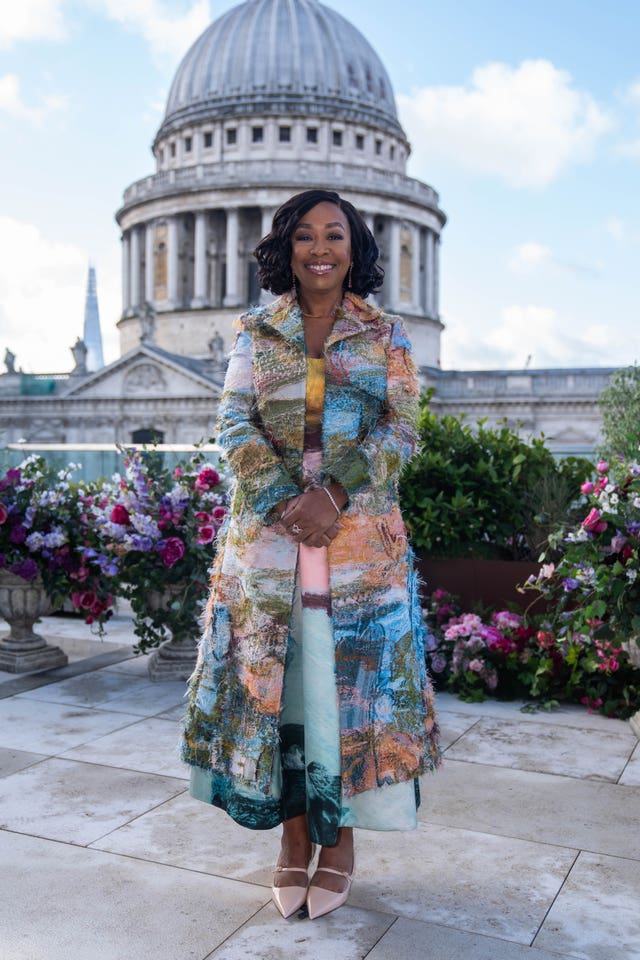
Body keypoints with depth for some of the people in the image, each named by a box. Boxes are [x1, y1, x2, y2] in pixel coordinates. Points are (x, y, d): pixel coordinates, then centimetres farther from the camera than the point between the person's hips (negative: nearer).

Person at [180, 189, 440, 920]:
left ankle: (340, 838, 19)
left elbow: (401, 429, -1)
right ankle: (293, 834, 20)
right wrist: (287, 501, -15)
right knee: (272, 674, 3)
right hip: (266, 530, 1)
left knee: (351, 675, 2)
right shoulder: (255, 333, 10)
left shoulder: (386, 335, 8)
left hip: (361, 536, -1)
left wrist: (334, 496, -16)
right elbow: (234, 425, 1)